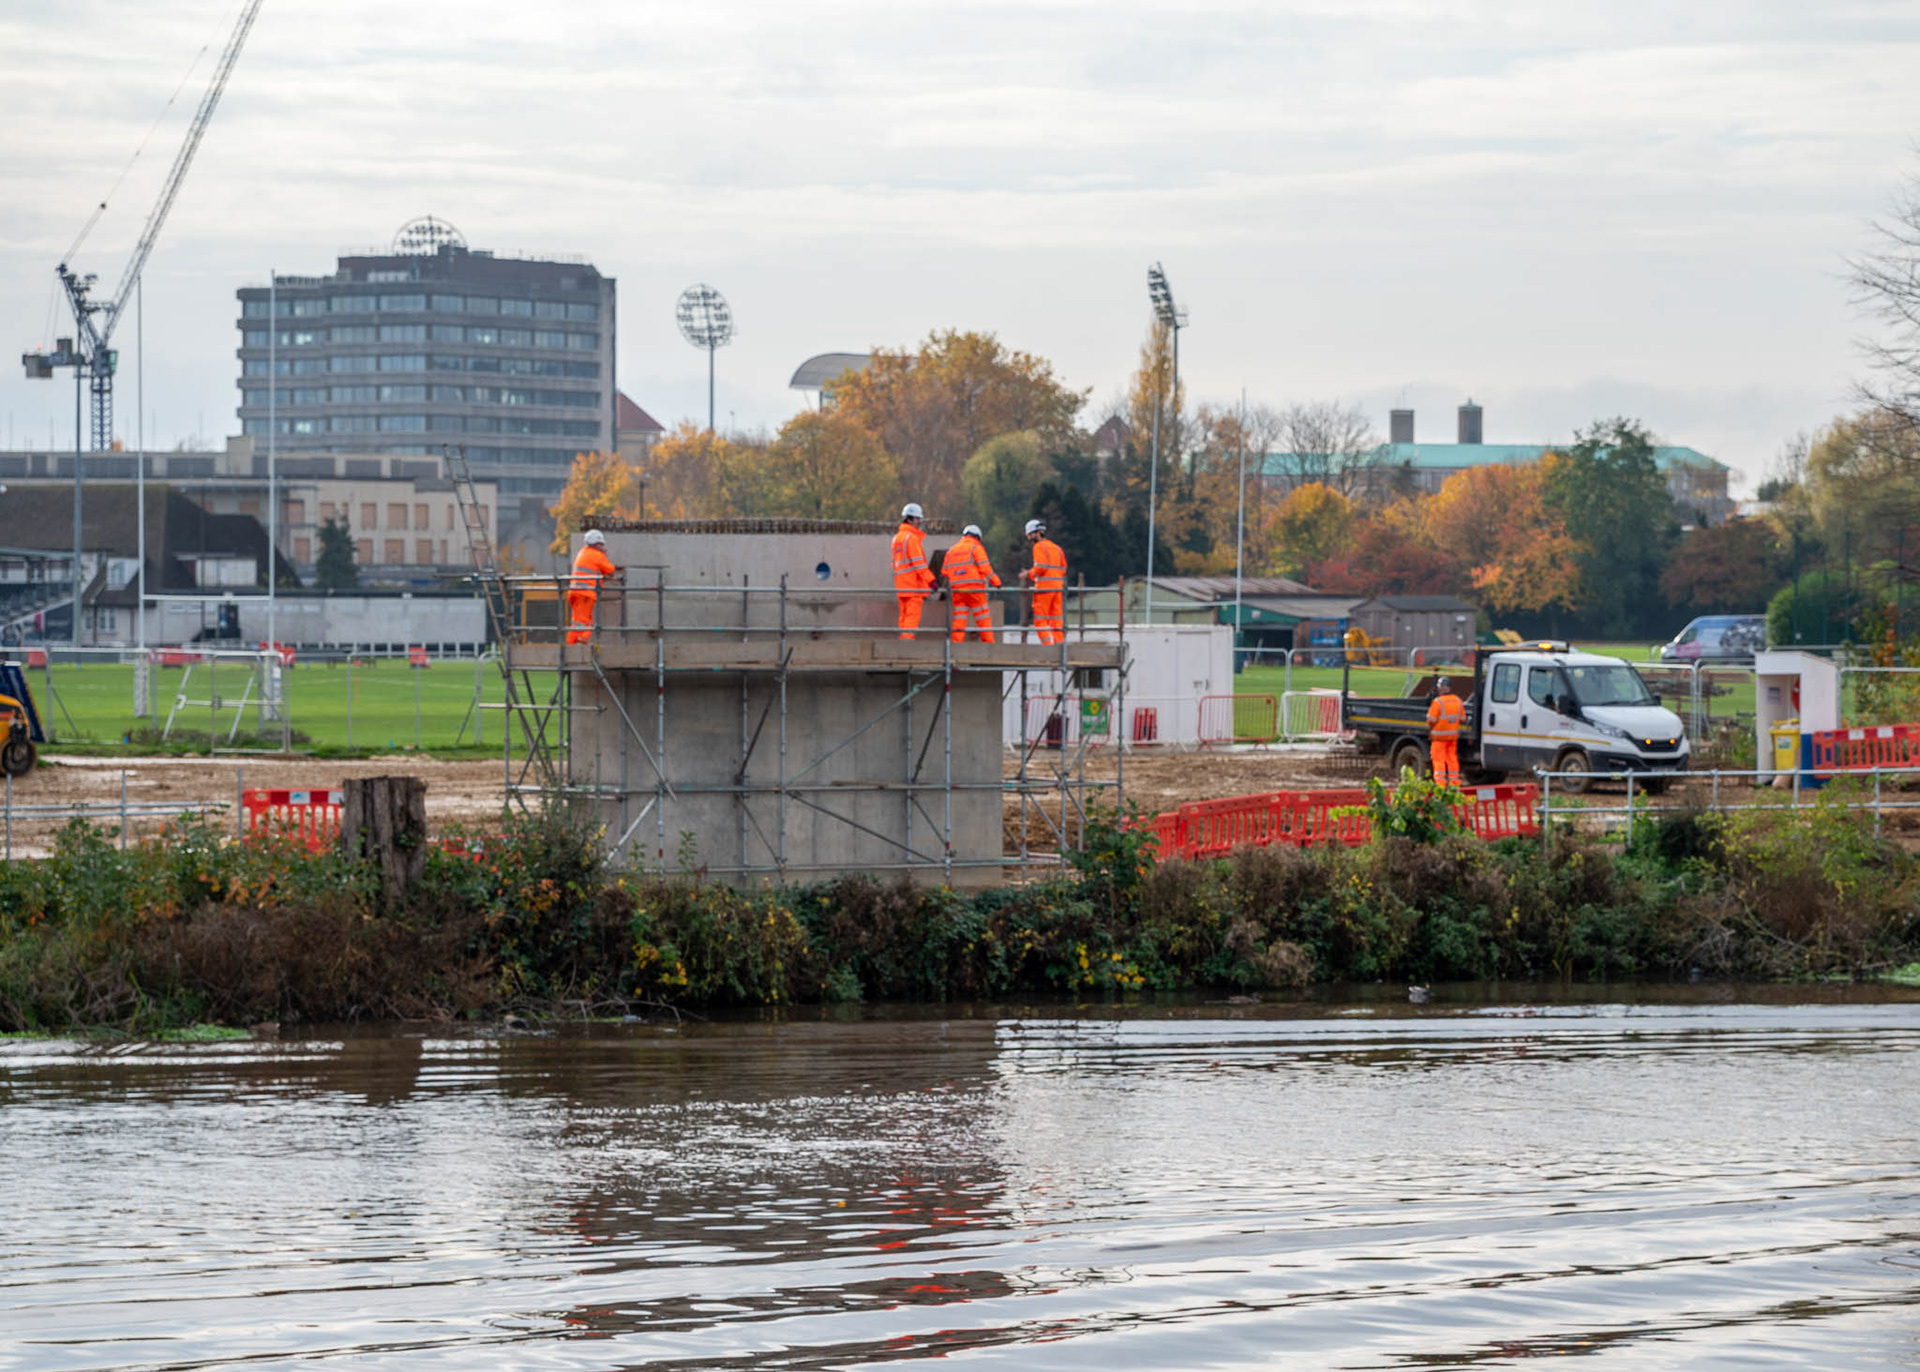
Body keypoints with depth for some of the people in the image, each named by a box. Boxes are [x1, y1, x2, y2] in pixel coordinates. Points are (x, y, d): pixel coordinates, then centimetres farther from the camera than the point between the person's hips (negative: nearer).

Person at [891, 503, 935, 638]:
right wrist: (930, 580, -15)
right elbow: (918, 562, -16)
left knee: (904, 615, 10)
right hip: (913, 583, -9)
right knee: (913, 614, -10)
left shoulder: (897, 537, 18)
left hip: (900, 582, 9)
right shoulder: (912, 537, -11)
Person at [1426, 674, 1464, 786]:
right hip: (1453, 735, 6)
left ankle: (1440, 781, -5)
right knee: (1452, 758, 14)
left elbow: (1431, 720, -15)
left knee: (1439, 759, 0)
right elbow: (1463, 719, 9)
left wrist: (1429, 731, 3)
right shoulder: (1458, 701, 2)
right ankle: (1454, 781, 15)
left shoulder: (1438, 702, -18)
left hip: (1439, 735, -6)